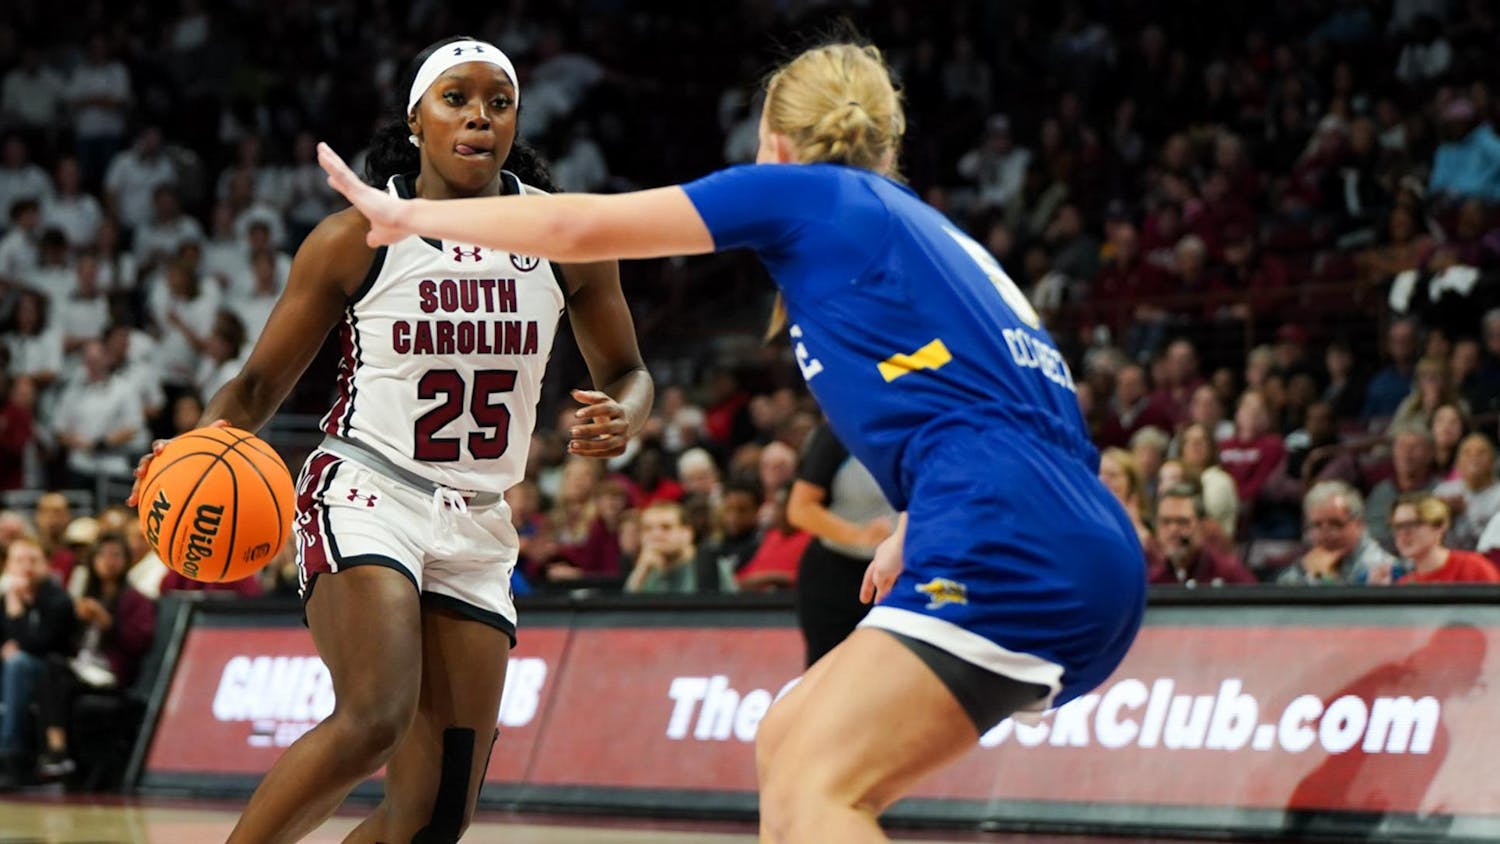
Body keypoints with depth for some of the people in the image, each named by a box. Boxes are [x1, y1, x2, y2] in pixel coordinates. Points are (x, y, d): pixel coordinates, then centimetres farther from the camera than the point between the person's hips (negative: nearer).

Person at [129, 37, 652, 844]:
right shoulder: (355, 239, -5)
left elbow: (625, 371, 14)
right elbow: (259, 384, 1)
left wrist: (620, 416, -10)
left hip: (477, 528, 4)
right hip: (365, 497, -4)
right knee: (376, 717, -30)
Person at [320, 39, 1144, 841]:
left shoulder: (802, 189, 7)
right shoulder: (926, 227, 28)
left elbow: (577, 227, 9)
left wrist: (409, 214, 20)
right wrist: (919, 530, 33)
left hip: (1008, 546, -9)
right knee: (786, 746, 16)